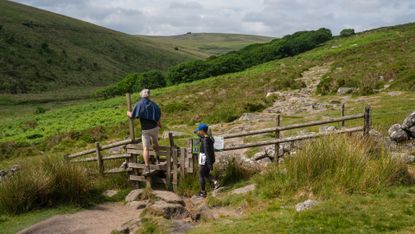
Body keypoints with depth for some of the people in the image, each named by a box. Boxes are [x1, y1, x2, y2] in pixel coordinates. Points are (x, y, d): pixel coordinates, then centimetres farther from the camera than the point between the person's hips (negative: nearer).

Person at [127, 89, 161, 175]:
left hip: (145, 130, -3)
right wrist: (159, 125, 20)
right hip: (154, 128, 3)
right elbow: (158, 117, 3)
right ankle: (157, 158, 42)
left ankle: (147, 168, -7)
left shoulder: (138, 104, -8)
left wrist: (128, 113, 16)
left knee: (146, 148, -1)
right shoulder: (153, 104, 1)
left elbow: (132, 116, -6)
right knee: (155, 143, 28)